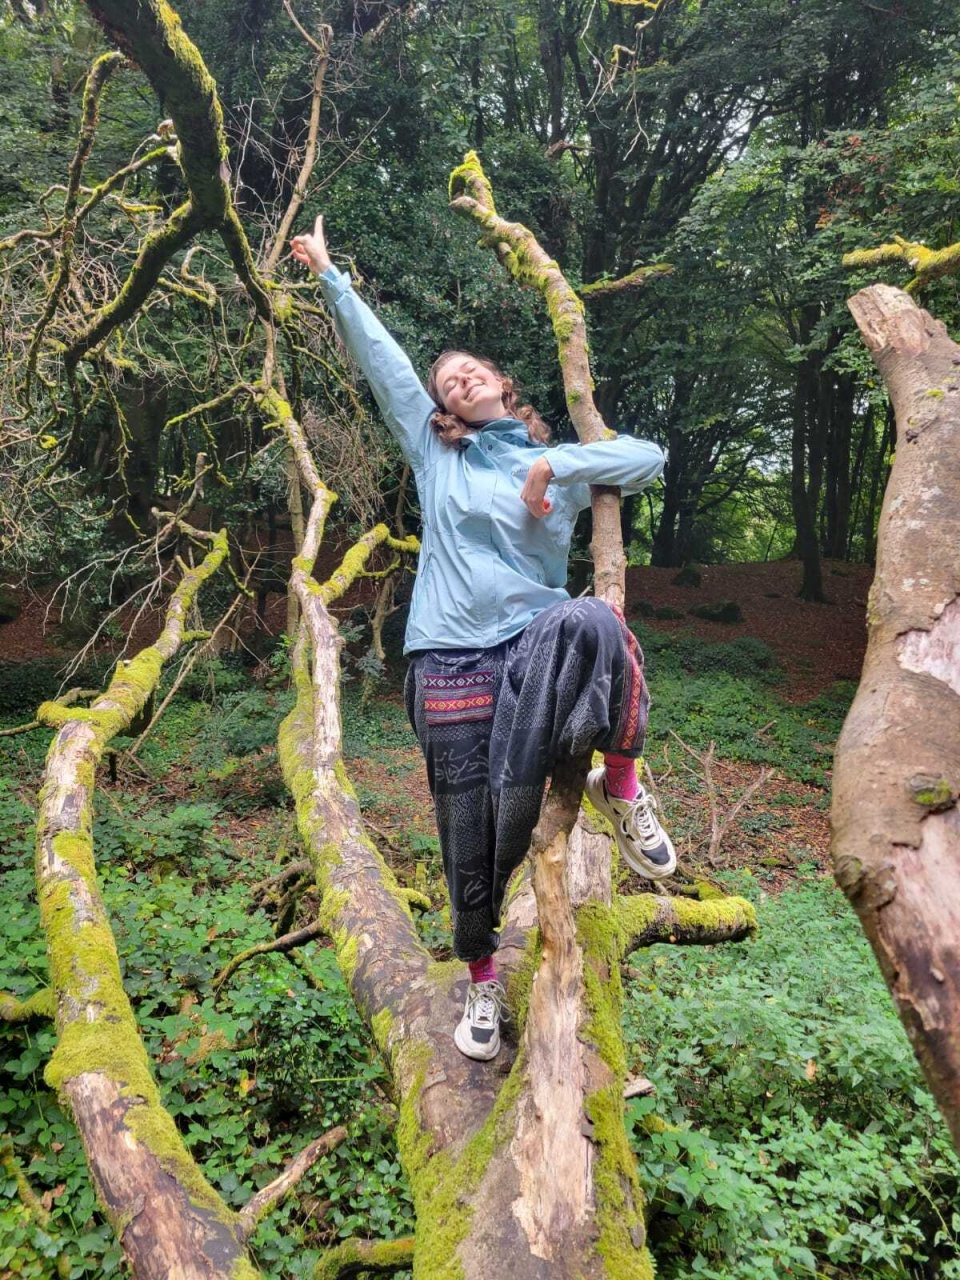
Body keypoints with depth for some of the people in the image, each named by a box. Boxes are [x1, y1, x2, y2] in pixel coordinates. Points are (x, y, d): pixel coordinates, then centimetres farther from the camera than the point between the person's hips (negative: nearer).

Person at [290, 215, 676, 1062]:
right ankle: (482, 982, 25)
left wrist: (556, 465, -3)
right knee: (470, 833, 2)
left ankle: (622, 783, -14)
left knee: (590, 621, -36)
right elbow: (380, 357, 17)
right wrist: (330, 277, 22)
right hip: (451, 663, 1)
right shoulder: (434, 452, 15)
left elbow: (649, 458, 8)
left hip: (533, 645, 0)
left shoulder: (558, 467, 16)